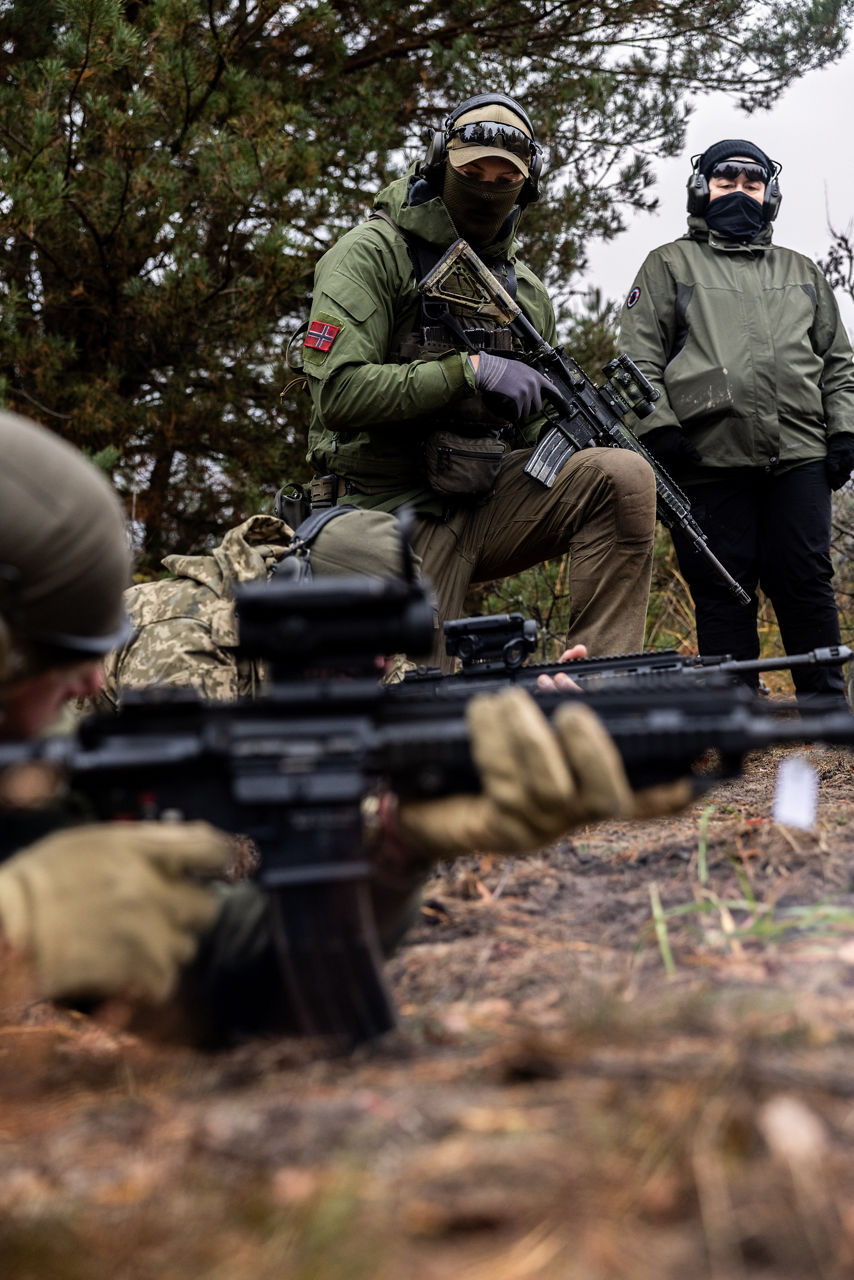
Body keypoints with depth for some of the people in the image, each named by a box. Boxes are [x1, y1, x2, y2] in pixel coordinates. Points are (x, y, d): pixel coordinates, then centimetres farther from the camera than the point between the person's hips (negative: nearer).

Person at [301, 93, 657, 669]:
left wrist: (588, 428, -2)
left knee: (623, 477, -20)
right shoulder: (373, 254, -6)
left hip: (489, 498, 5)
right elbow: (339, 391, -18)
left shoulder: (524, 288, 15)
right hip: (397, 510, -5)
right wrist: (469, 369, -22)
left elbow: (536, 424, 22)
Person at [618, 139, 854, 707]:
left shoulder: (802, 272, 26)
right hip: (712, 461, -2)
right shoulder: (670, 266, 16)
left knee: (806, 581, -2)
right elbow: (640, 356, 6)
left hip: (800, 454, 2)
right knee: (722, 589, -2)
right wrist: (658, 427, -7)